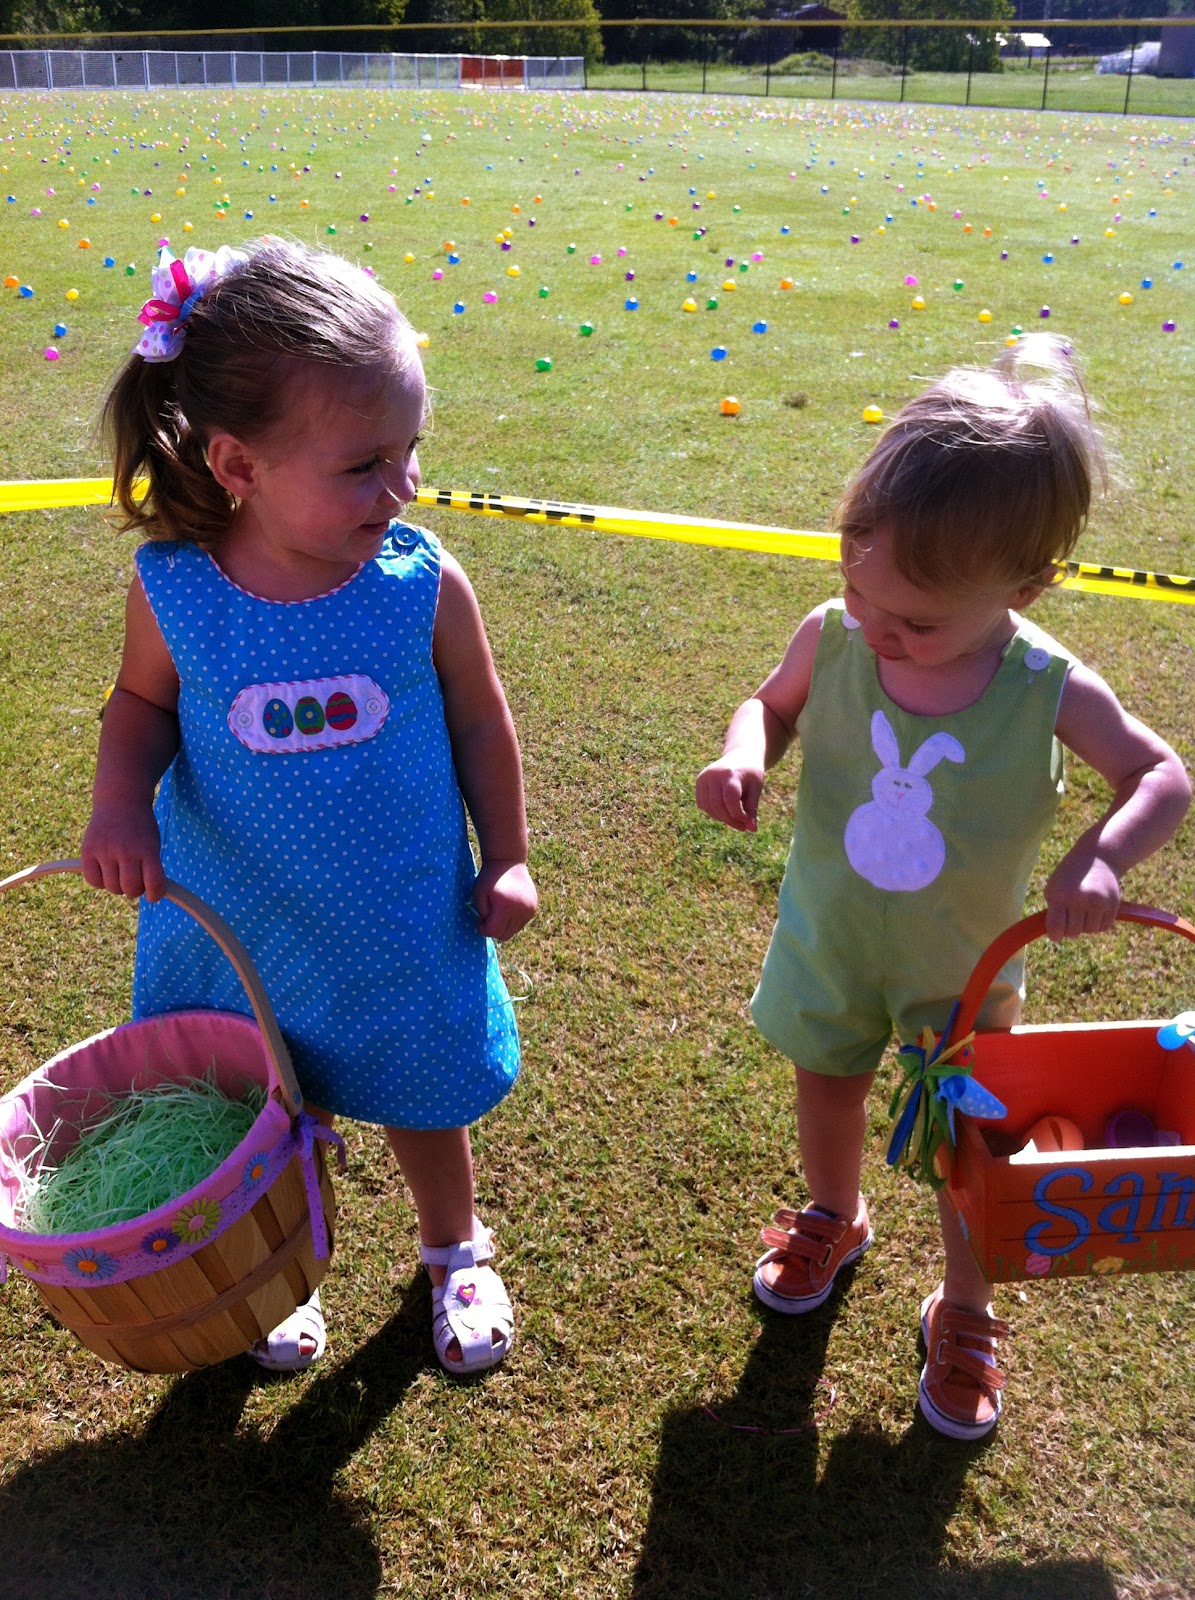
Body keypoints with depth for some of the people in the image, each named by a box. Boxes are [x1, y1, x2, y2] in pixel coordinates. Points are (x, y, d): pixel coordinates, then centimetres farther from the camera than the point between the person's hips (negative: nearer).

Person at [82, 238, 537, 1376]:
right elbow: (144, 703, 0)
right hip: (236, 925, 1)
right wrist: (119, 798, -18)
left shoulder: (424, 586, -19)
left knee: (426, 1106, 21)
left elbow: (479, 724, -4)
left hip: (403, 923, 0)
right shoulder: (174, 591, -19)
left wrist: (504, 859, 2)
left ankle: (454, 1251, 53)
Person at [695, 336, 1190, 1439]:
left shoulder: (1051, 693, -27)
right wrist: (743, 756, -26)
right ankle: (833, 1221, 59)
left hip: (963, 966, -2)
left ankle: (965, 1312, 45)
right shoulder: (832, 640, -23)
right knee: (829, 1085, 26)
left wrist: (1101, 858, -32)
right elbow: (773, 704, -3)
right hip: (829, 940, 2)